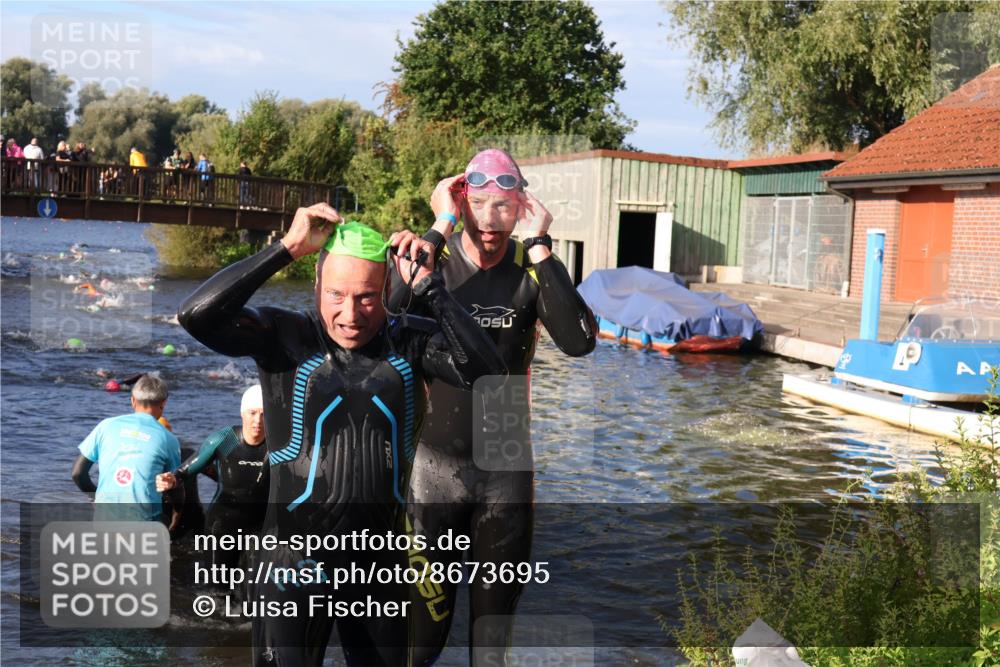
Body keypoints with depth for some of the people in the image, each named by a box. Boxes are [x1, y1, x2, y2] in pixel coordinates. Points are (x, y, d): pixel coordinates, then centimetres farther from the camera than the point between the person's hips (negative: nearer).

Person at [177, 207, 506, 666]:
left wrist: (429, 287, -21)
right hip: (295, 564, -3)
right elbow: (196, 316, -23)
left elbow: (488, 372, -17)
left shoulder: (410, 341, -4)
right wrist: (288, 248, -24)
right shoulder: (284, 336, -10)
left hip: (381, 563, 3)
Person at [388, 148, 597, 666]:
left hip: (508, 467, 2)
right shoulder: (434, 260, -9)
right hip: (438, 462, -2)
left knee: (497, 603, 16)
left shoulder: (532, 270, -5)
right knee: (429, 606, 6)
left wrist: (539, 246, -22)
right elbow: (390, 314, -30)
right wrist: (440, 228, -27)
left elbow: (580, 342, -22)